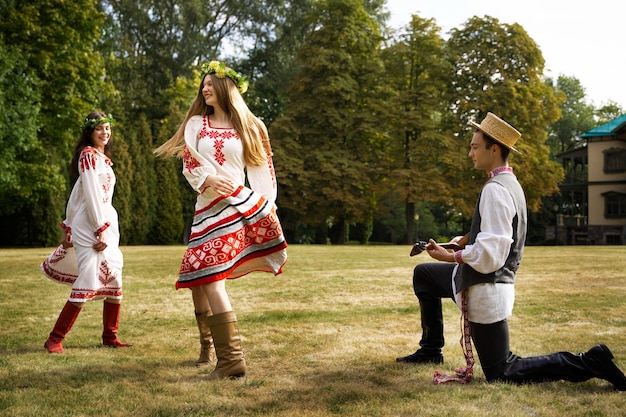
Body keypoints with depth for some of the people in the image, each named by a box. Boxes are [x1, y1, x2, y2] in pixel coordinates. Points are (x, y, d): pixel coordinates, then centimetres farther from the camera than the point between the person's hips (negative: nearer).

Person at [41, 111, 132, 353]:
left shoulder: (102, 158, 19)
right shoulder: (88, 154, -7)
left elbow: (76, 194, 21)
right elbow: (90, 195, -14)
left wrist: (68, 227, 21)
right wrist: (100, 231, -17)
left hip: (107, 226, 9)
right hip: (90, 227, -9)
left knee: (113, 283, 8)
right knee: (88, 284, -13)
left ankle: (110, 336, 19)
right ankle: (55, 339, -5)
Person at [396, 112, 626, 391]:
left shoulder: (495, 190, -22)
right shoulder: (511, 183, 9)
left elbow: (489, 254, -28)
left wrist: (451, 256, -16)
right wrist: (469, 238, 7)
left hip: (486, 289, -10)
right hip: (489, 281, 10)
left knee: (501, 374, 0)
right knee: (423, 274, 24)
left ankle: (588, 363, -3)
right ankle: (430, 350, 30)